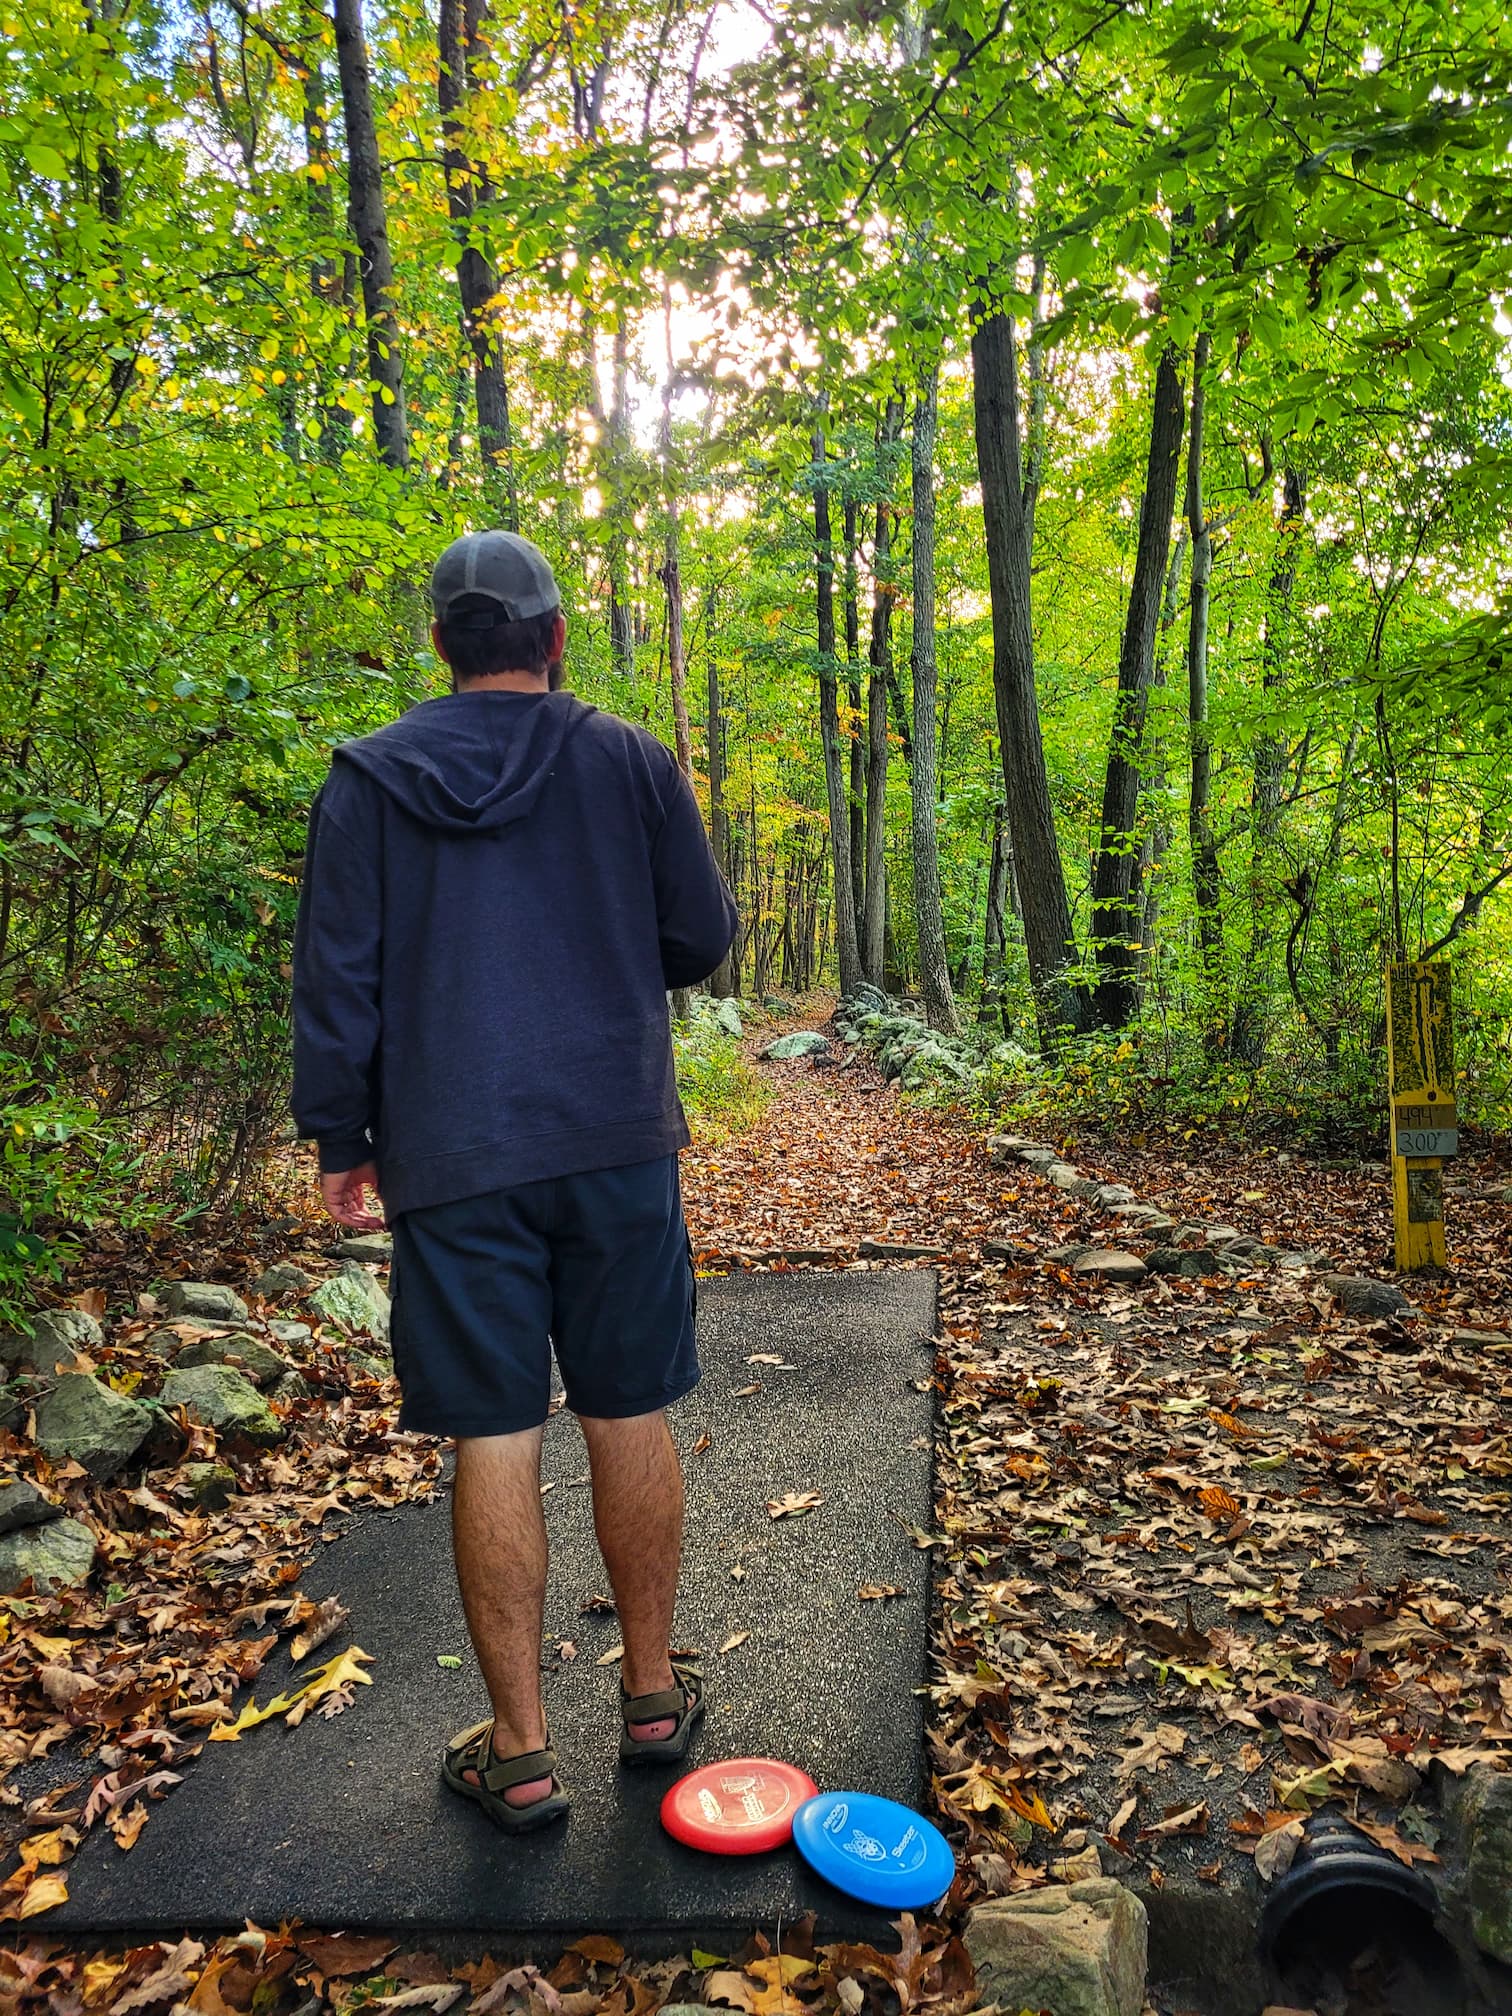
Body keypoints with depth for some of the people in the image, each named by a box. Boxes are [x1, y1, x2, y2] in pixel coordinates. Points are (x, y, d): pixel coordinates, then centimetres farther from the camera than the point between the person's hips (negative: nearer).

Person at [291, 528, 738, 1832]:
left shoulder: (370, 779, 1)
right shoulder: (631, 764, 1)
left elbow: (337, 978, 1)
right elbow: (702, 938, 5)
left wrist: (341, 1138, 9)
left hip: (453, 1161, -1)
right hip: (618, 1145, 1)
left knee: (495, 1444, 5)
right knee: (630, 1418, 12)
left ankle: (520, 1751, 16)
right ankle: (654, 1693, 28)